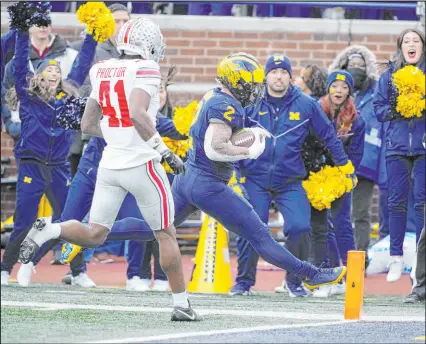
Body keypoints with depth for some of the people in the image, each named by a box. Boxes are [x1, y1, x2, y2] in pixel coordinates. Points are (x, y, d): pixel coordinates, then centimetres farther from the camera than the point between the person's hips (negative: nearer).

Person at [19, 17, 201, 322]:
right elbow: (137, 113, -29)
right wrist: (164, 150, -22)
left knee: (94, 235, 8)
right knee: (166, 235, 9)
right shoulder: (145, 71, -12)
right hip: (142, 165, -6)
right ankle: (181, 304, 13)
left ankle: (47, 230, -18)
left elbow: (88, 125, 15)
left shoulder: (102, 72, 9)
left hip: (110, 165, 6)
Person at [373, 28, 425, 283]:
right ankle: (396, 258, 10)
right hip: (397, 145, 2)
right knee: (397, 201, 2)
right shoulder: (389, 75, 10)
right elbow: (379, 107, 9)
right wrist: (395, 111, -10)